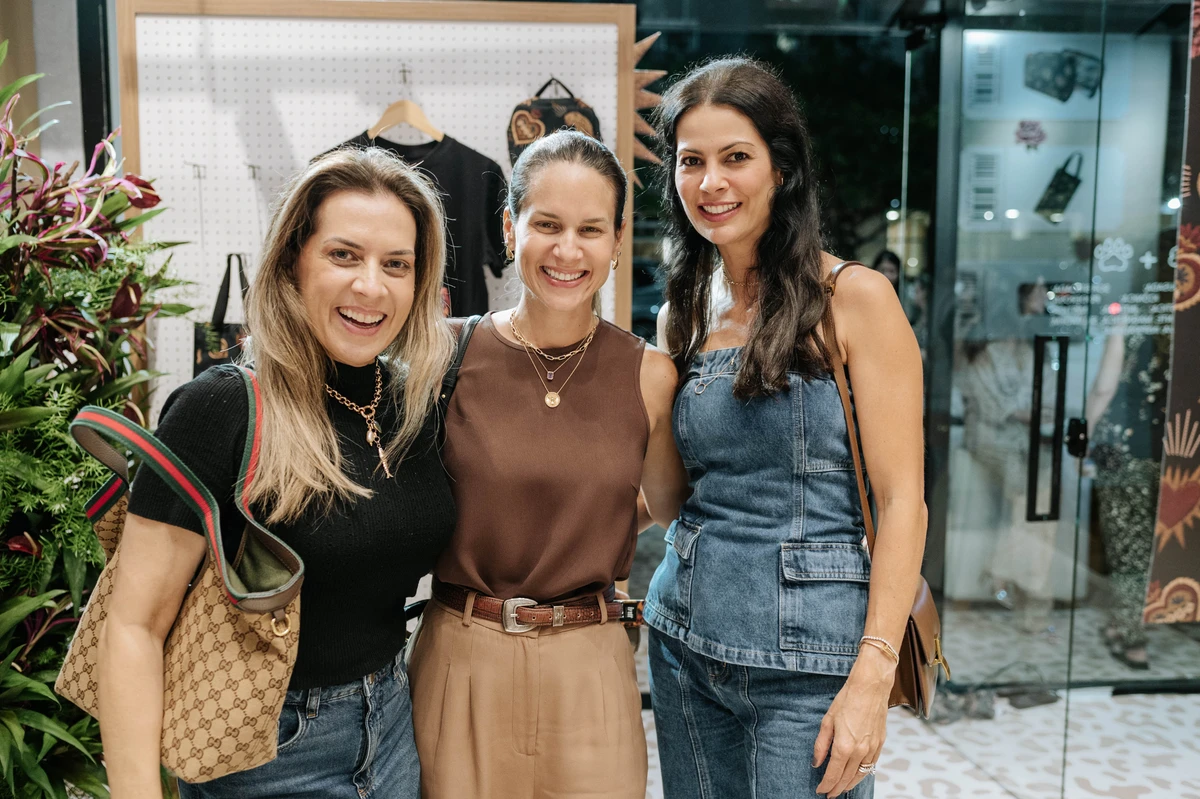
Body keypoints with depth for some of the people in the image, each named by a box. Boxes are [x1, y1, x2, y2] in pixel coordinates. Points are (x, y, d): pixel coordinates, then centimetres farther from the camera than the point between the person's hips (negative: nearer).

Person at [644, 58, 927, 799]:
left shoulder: (855, 298, -9)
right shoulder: (685, 314, 8)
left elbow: (903, 500, -12)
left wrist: (873, 677, -17)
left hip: (807, 658, -5)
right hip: (685, 640, 5)